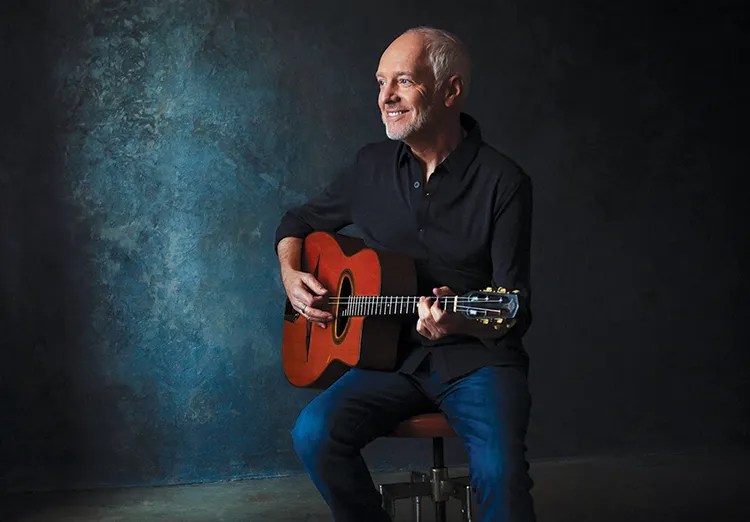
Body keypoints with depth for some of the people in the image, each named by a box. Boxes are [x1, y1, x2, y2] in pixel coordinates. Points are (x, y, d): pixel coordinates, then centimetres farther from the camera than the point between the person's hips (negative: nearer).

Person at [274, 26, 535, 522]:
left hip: (476, 358, -4)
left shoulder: (503, 182, -8)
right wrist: (290, 274, 2)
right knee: (315, 433, -23)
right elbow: (300, 220, 23)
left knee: (500, 471, -32)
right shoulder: (372, 166, 6)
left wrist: (462, 321, -31)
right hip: (392, 355, 4)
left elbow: (516, 312, -10)